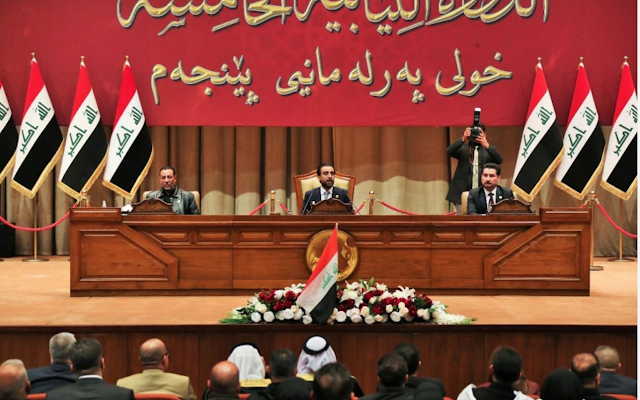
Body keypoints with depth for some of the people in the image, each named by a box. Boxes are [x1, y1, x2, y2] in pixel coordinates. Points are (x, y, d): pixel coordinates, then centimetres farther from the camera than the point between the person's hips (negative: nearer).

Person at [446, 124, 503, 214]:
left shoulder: (489, 150, 11)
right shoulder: (463, 148, 10)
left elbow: (499, 160, -8)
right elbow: (449, 151, -8)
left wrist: (486, 145, -22)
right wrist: (463, 139, -22)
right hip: (463, 193, 0)